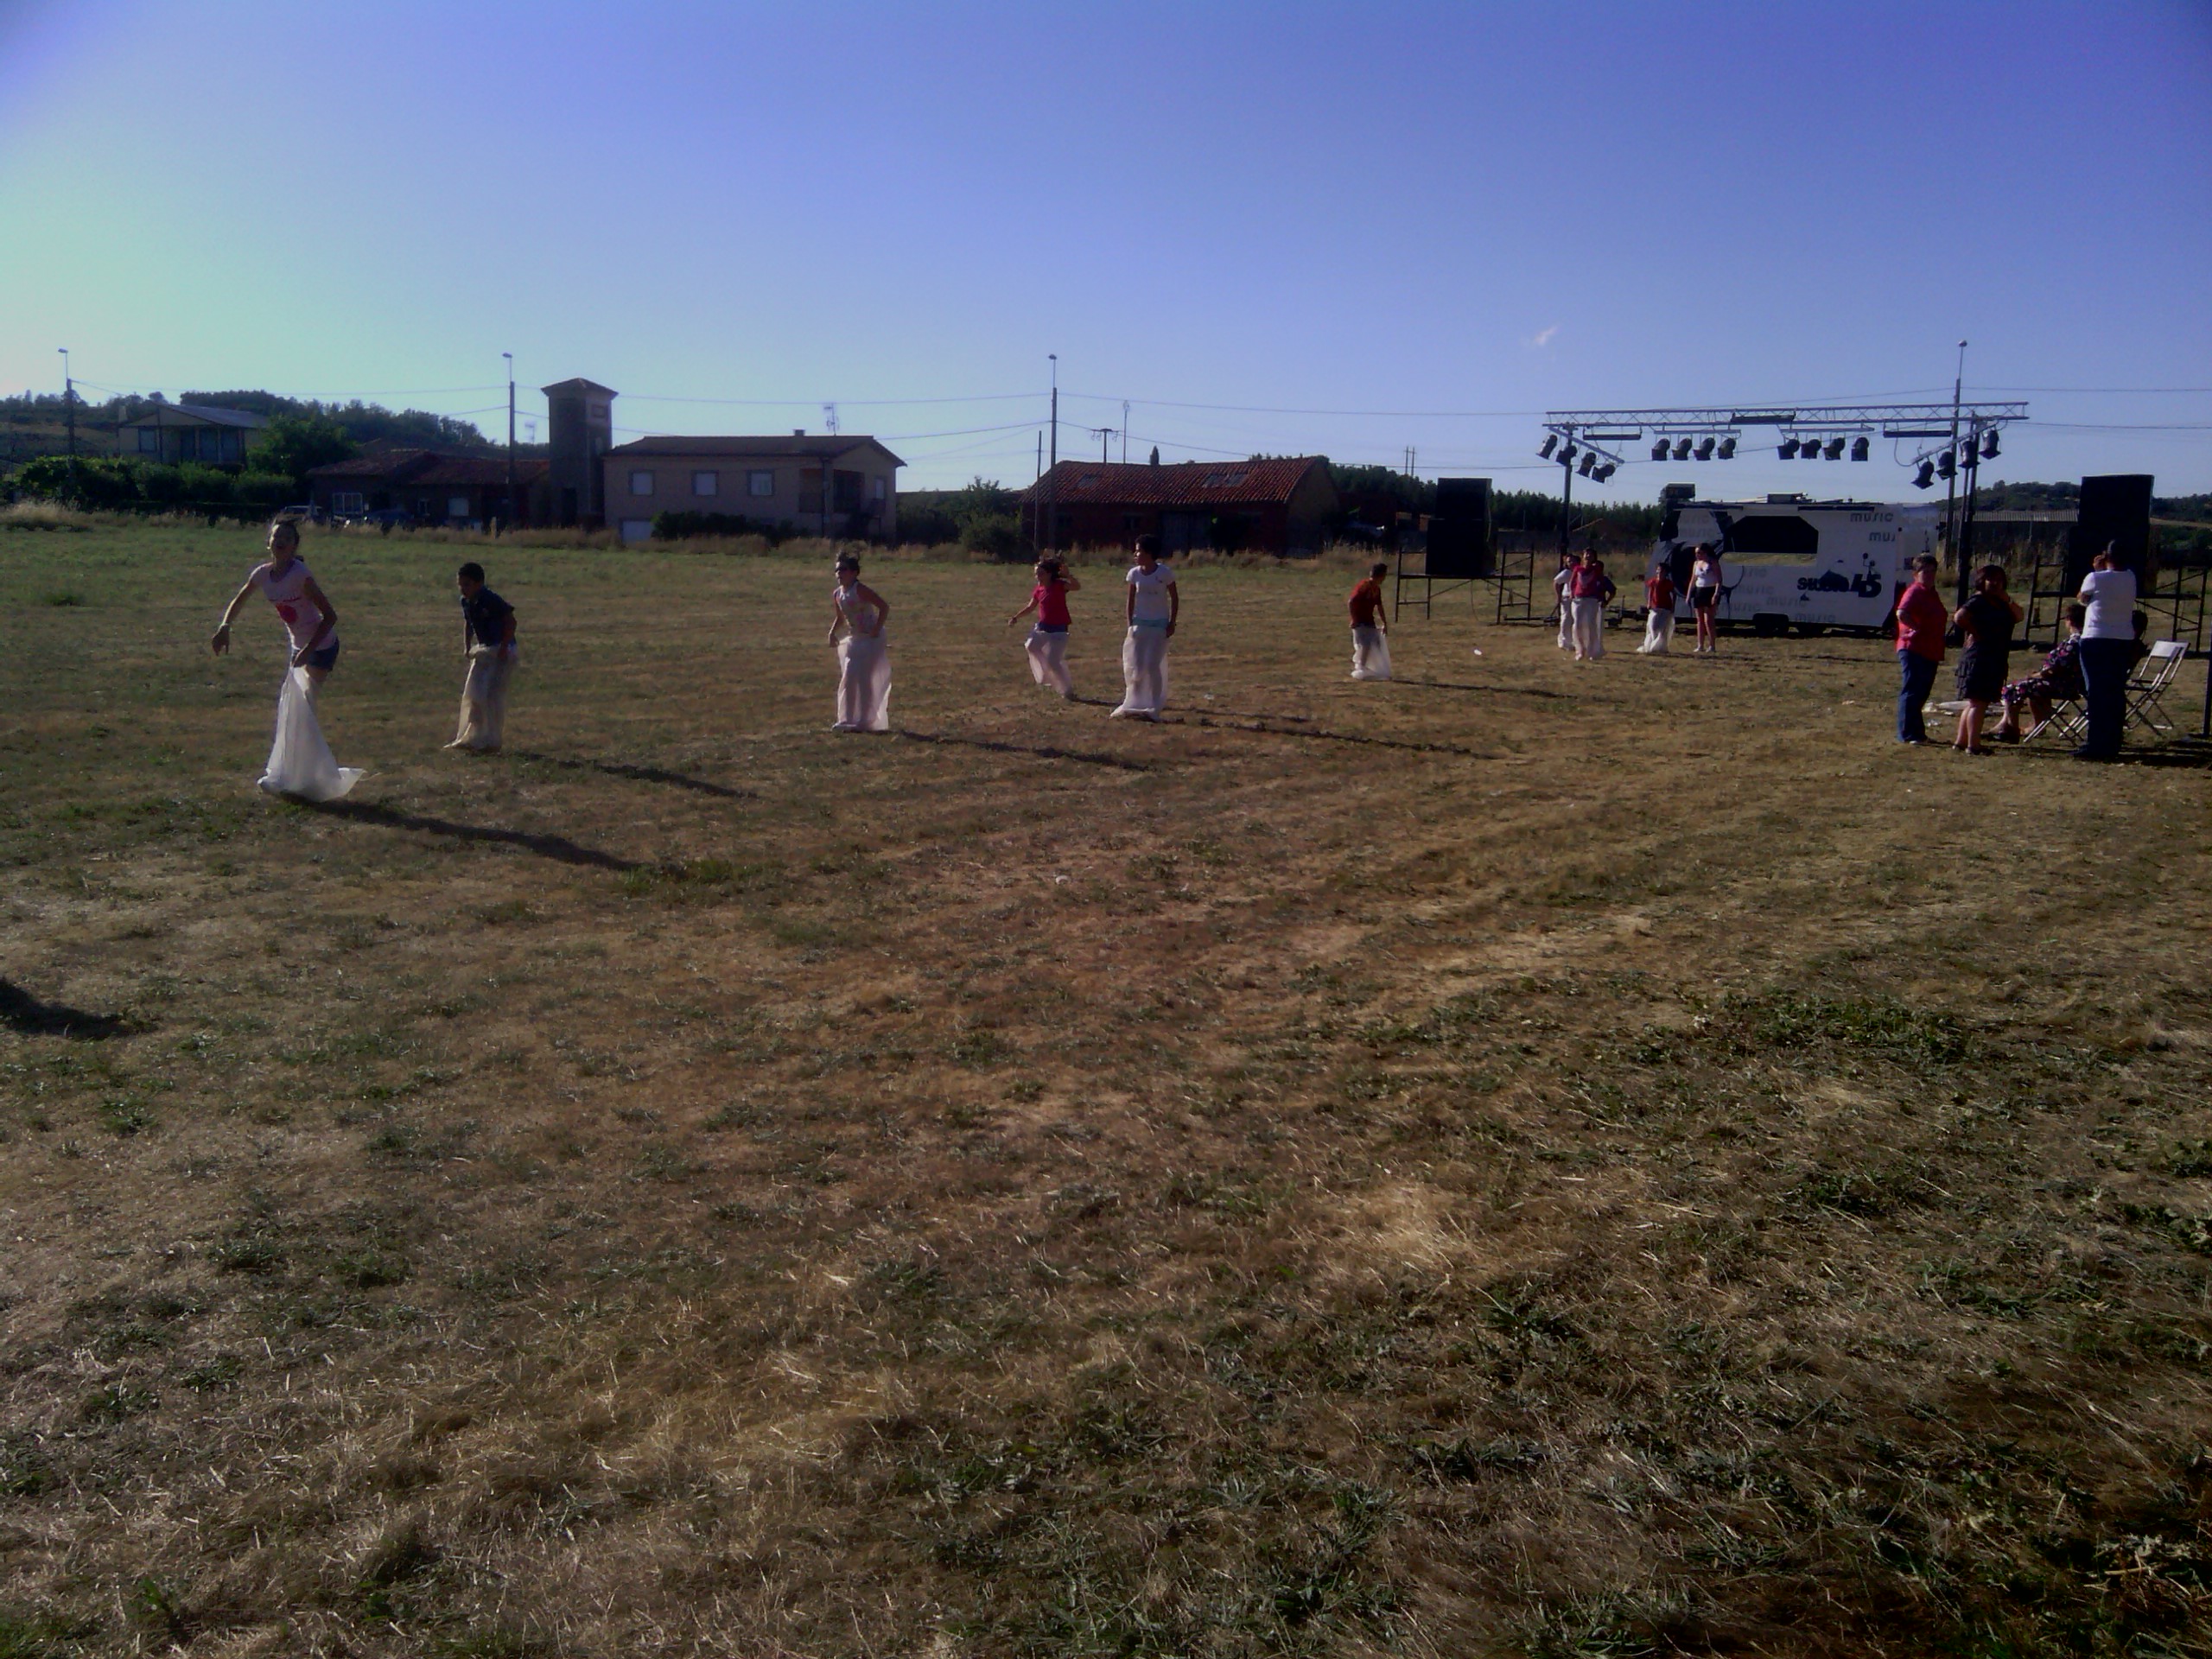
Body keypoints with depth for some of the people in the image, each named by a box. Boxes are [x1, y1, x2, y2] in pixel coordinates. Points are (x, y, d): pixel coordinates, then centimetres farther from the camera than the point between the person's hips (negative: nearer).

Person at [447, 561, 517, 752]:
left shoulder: (491, 600, -20)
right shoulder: (465, 602, 4)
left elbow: (511, 622, -19)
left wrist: (504, 648, -20)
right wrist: (467, 647, 8)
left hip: (501, 652, -8)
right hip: (482, 650, 8)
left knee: (491, 695, -10)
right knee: (472, 693, 9)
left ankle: (491, 742, -3)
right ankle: (470, 738, 19)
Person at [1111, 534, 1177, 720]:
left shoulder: (1164, 573, -8)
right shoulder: (1135, 573, 1)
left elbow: (1174, 598, -1)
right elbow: (1130, 600, 7)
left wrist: (1172, 623, -6)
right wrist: (1130, 624, 1)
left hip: (1159, 625, -3)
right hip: (1140, 624, 3)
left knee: (1153, 665, -7)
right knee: (1136, 666, 1)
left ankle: (1154, 707, 0)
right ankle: (1135, 704, 10)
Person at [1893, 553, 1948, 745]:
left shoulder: (1931, 593, 18)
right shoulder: (1915, 591, -11)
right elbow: (1902, 613, -29)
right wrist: (1919, 628, -20)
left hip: (1930, 652, 10)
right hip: (1914, 650, -10)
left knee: (1921, 693, 14)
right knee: (1911, 691, -9)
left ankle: (1917, 732, 22)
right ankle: (1908, 734, -8)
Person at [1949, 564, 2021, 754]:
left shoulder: (2000, 603, 19)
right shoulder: (1978, 601, -10)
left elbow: (2018, 617, 10)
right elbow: (1959, 617, -26)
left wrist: (2008, 600, -2)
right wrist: (1975, 632, -16)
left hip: (1994, 660, 10)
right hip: (1979, 657, -10)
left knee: (1975, 702, 14)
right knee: (1978, 702, -11)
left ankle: (1961, 741, 20)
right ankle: (1973, 744, -11)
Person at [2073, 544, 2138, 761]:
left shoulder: (2095, 578, -11)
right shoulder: (2130, 578, 6)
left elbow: (2082, 599, 7)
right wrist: (2102, 572, 11)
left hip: (2095, 640, -5)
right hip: (2124, 642, 5)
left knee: (2096, 694, -3)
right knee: (2116, 694, 9)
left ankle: (2095, 746, -6)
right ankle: (2112, 746, 12)